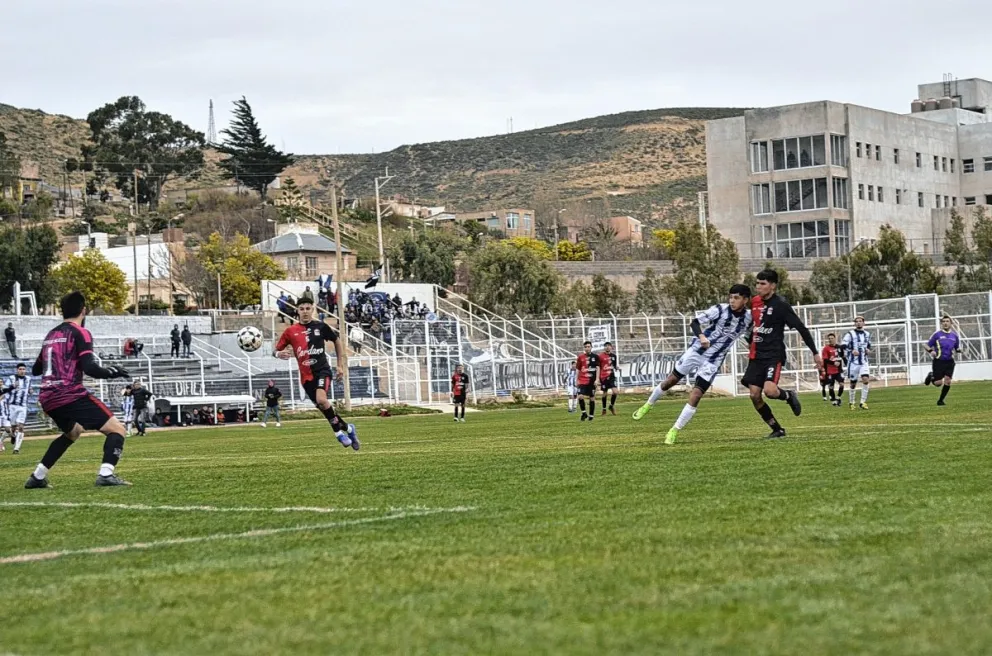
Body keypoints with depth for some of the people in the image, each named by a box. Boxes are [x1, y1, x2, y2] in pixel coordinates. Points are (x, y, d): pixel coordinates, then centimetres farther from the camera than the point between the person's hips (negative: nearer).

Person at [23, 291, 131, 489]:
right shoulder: (80, 333, -4)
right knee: (116, 429, -6)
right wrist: (113, 372, -1)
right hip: (71, 396, -8)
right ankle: (106, 474, -27)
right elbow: (89, 368, -16)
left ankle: (37, 477, 29)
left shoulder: (51, 335, 19)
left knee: (72, 432, 34)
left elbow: (36, 369, 31)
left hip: (48, 399, 8)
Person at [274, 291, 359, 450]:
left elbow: (337, 340, 15)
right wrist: (279, 354, -17)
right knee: (323, 407, 4)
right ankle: (347, 428, 25)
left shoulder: (321, 327, 0)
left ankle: (340, 430, -9)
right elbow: (276, 351, 9)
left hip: (322, 370, -3)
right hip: (306, 376, 3)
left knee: (321, 400, -28)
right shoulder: (290, 332, 3)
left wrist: (341, 365, 14)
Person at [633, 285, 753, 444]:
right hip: (696, 351, -1)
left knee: (695, 396, -11)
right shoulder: (721, 309, -16)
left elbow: (749, 338, 15)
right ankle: (648, 405, 38)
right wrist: (701, 336, -40)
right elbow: (694, 322, -21)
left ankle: (675, 431, 0)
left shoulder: (748, 319, -7)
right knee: (670, 381, 11)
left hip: (713, 362, 1)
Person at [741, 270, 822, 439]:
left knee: (769, 391, -25)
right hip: (756, 356, 6)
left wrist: (815, 353, -11)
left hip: (774, 356, -6)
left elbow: (801, 328, -10)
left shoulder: (781, 305, -10)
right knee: (754, 395, -3)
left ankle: (789, 395, 10)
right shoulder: (755, 302, 8)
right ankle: (777, 429, 12)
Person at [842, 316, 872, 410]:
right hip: (853, 362, -3)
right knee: (853, 383, 4)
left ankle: (863, 402, -12)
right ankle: (852, 403, 22)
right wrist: (851, 351, -25)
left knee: (865, 379, -17)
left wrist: (869, 350, 4)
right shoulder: (850, 334, -4)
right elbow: (843, 347, -10)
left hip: (864, 362, 3)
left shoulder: (867, 334, 11)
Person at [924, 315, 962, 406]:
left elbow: (957, 347, 20)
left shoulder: (954, 335, 10)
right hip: (938, 361, -3)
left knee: (947, 381, -7)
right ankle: (931, 377, 28)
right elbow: (927, 346, 3)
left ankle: (941, 400, 10)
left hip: (949, 362, 3)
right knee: (938, 383, -7)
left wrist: (959, 350, -4)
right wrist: (931, 351, -19)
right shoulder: (937, 334, -1)